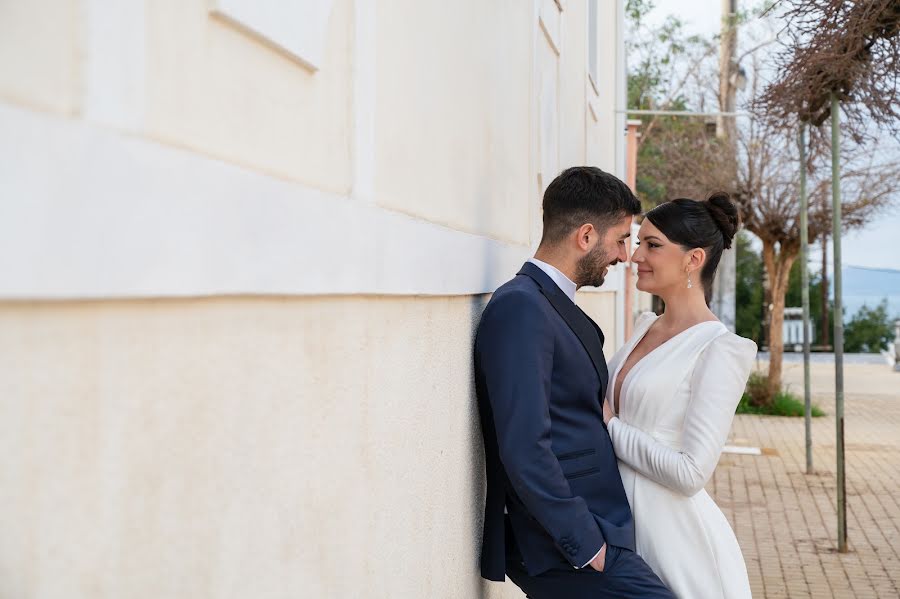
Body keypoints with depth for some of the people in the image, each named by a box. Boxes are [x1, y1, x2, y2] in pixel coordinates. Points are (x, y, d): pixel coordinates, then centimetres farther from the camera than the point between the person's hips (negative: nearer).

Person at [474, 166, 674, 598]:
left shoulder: (554, 305, 14)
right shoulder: (520, 308, -16)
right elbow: (525, 450, -23)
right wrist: (586, 545, -17)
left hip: (587, 537, 9)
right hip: (564, 548, -9)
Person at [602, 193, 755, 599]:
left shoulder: (720, 351, -16)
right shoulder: (646, 326, 7)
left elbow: (691, 473, -21)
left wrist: (608, 426, -14)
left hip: (673, 532, -7)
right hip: (623, 518, 7)